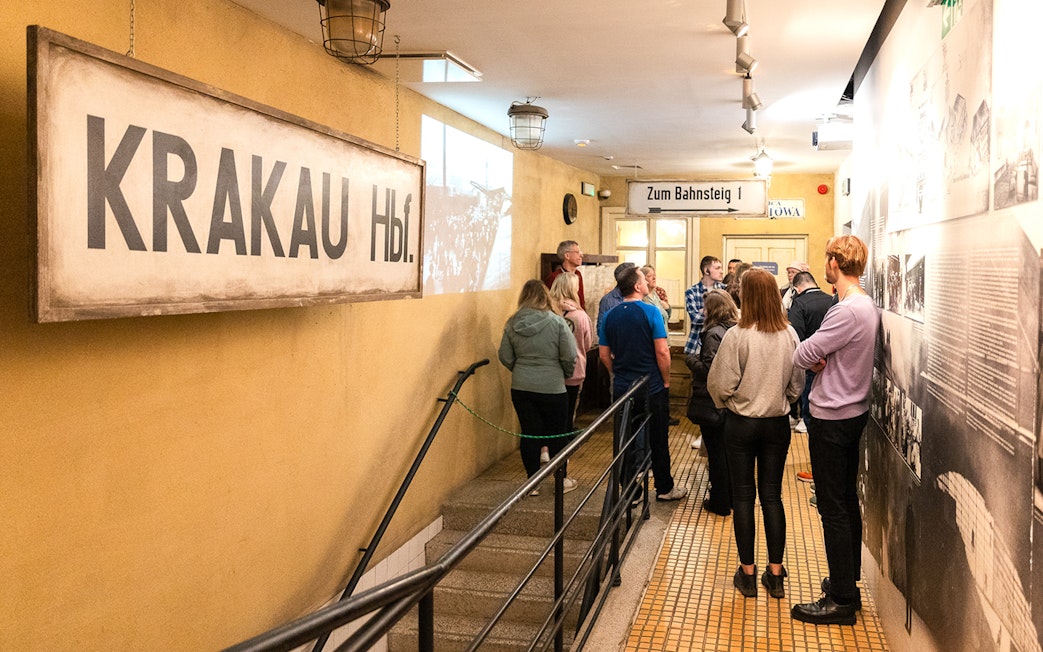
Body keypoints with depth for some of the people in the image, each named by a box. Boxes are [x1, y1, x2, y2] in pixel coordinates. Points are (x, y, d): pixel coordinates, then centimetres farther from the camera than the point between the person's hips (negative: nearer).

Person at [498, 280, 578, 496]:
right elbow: (569, 357, -11)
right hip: (552, 388, -3)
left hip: (521, 388, 3)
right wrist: (565, 374, 9)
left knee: (529, 434, 10)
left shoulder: (513, 324, -2)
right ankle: (561, 481, 24)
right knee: (557, 436, 12)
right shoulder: (556, 322, -12)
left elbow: (505, 357, 3)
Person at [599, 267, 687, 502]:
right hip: (652, 388, -4)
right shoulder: (650, 312, -13)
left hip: (622, 388, 4)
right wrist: (666, 381, -4)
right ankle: (665, 488, 21)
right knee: (657, 440, 9)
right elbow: (662, 352, -16)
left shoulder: (610, 316, 1)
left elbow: (604, 354, 5)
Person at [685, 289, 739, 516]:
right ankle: (733, 496, 31)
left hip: (711, 402, -8)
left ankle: (719, 503, 13)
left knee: (716, 453, 3)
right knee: (728, 450, 19)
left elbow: (708, 369, -23)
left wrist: (690, 359, -6)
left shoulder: (714, 334, -20)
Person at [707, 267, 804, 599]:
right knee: (772, 496, 11)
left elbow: (720, 385, -14)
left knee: (743, 496, 8)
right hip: (777, 424, 3)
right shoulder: (789, 335, -7)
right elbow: (798, 384, 2)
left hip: (741, 423, -3)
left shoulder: (737, 336, -18)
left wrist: (726, 402, 7)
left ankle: (748, 573, 16)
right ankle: (775, 575, 17)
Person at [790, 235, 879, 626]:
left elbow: (801, 356, -21)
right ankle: (849, 584, 29)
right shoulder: (868, 307, 9)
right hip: (854, 413, 10)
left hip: (832, 418, -10)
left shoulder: (847, 311, -22)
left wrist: (812, 357, -1)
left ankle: (841, 600, 6)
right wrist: (820, 359, -9)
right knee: (847, 503, 17)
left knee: (833, 509, -2)